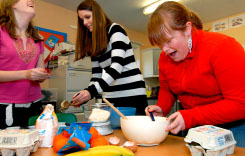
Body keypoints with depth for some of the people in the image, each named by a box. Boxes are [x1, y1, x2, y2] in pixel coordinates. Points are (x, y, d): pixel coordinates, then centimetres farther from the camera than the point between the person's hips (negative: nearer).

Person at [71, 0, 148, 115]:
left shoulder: (115, 29, -6)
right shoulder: (93, 44, 14)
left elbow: (117, 65, -19)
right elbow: (96, 76, 11)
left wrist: (92, 91, -28)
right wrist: (83, 96, -4)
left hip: (132, 95, -6)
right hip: (111, 98, 6)